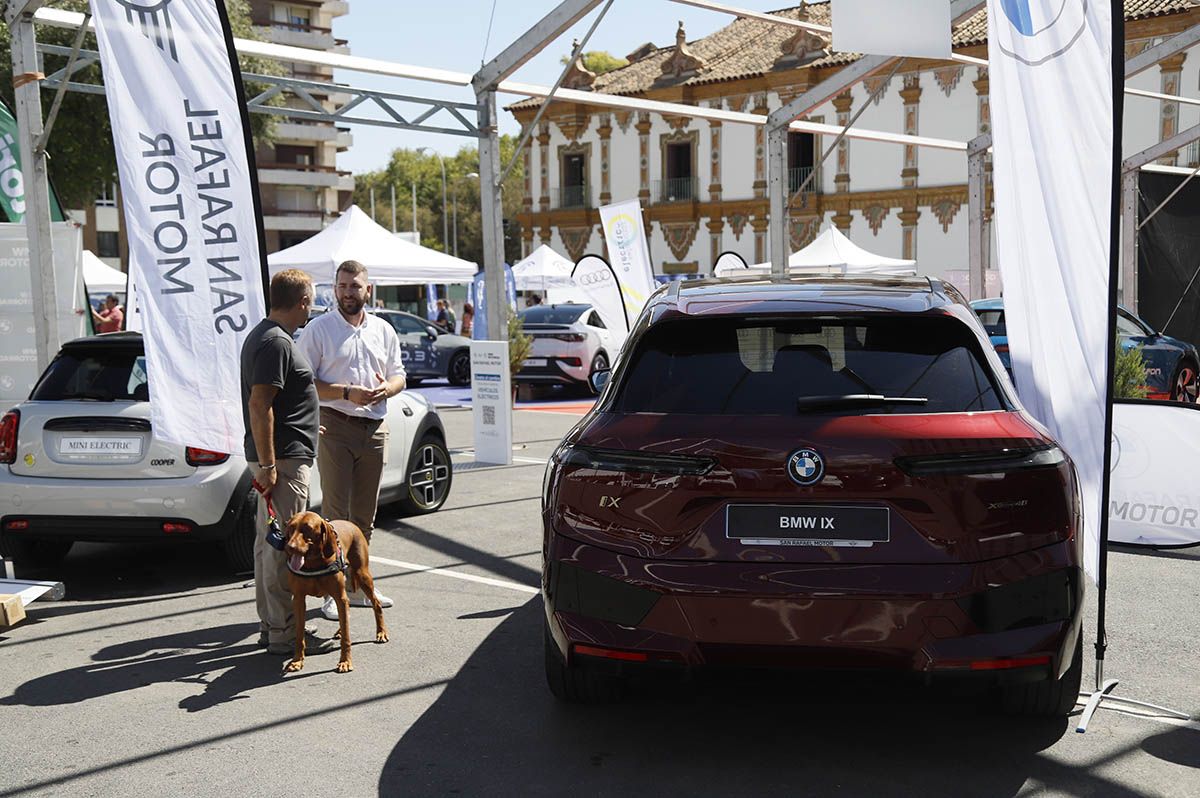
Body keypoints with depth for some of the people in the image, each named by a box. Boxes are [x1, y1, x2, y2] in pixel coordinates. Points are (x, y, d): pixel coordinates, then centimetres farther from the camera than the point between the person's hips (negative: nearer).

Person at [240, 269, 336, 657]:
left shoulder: (264, 335, 15)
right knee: (283, 545, -6)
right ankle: (284, 632, 0)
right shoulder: (275, 342, -18)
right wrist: (267, 464, -24)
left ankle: (270, 625, 22)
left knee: (269, 541, 14)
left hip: (276, 456, 11)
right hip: (284, 457, -11)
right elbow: (258, 405, -23)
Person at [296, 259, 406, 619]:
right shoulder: (318, 329, -1)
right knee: (335, 513, -6)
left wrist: (387, 387, -5)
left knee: (365, 515, 11)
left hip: (375, 428, 5)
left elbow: (399, 374, 18)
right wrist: (346, 393, -18)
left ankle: (358, 585, 22)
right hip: (335, 426, -5)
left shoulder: (383, 330, 14)